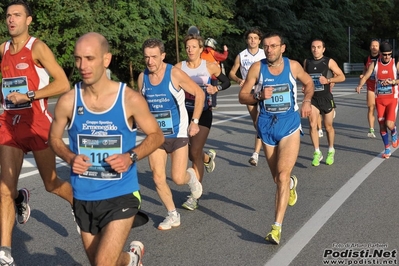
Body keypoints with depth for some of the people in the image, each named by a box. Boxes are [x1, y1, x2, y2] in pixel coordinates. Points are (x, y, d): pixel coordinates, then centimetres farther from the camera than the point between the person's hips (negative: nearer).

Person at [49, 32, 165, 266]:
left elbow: (156, 135, -1)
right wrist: (70, 157, -12)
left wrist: (131, 157, -18)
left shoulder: (130, 100, -13)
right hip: (84, 198, 3)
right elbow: (55, 138, 8)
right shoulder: (68, 102, -7)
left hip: (121, 196, -3)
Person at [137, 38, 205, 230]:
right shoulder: (142, 77, -2)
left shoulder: (175, 74, -15)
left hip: (177, 133, -4)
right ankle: (173, 215, 17)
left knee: (178, 178, -6)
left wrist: (194, 122, -11)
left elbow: (199, 94, -8)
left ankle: (191, 176, 32)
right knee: (158, 178, -1)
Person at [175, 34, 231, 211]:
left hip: (203, 113, -3)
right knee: (189, 153, 10)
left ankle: (194, 196, -1)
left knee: (195, 153, -10)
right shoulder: (179, 67, -3)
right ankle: (208, 157, 47)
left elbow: (226, 82, 6)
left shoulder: (210, 67, -5)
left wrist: (216, 88, -13)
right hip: (185, 112, 3)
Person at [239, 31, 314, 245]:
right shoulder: (257, 68, -5)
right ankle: (291, 183, 51)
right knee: (278, 178, 12)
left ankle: (277, 227, -12)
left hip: (290, 125, -2)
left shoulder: (293, 66, -3)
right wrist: (259, 96, -21)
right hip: (267, 126, 2)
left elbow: (308, 83, 15)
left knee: (282, 175, -15)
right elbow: (242, 97, -2)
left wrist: (307, 101, -3)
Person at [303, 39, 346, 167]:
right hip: (312, 98, 2)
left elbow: (342, 77, -5)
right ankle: (317, 153, -6)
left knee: (328, 126, 10)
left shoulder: (329, 62, -5)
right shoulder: (307, 62, 5)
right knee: (312, 124, -16)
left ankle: (331, 151, 32)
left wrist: (328, 80, -20)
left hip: (326, 98, -2)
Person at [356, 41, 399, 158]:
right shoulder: (374, 64, 0)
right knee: (382, 125, 5)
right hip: (379, 99, 2)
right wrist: (360, 85, -25)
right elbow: (365, 76, -5)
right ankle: (387, 148, 22)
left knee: (389, 124, -17)